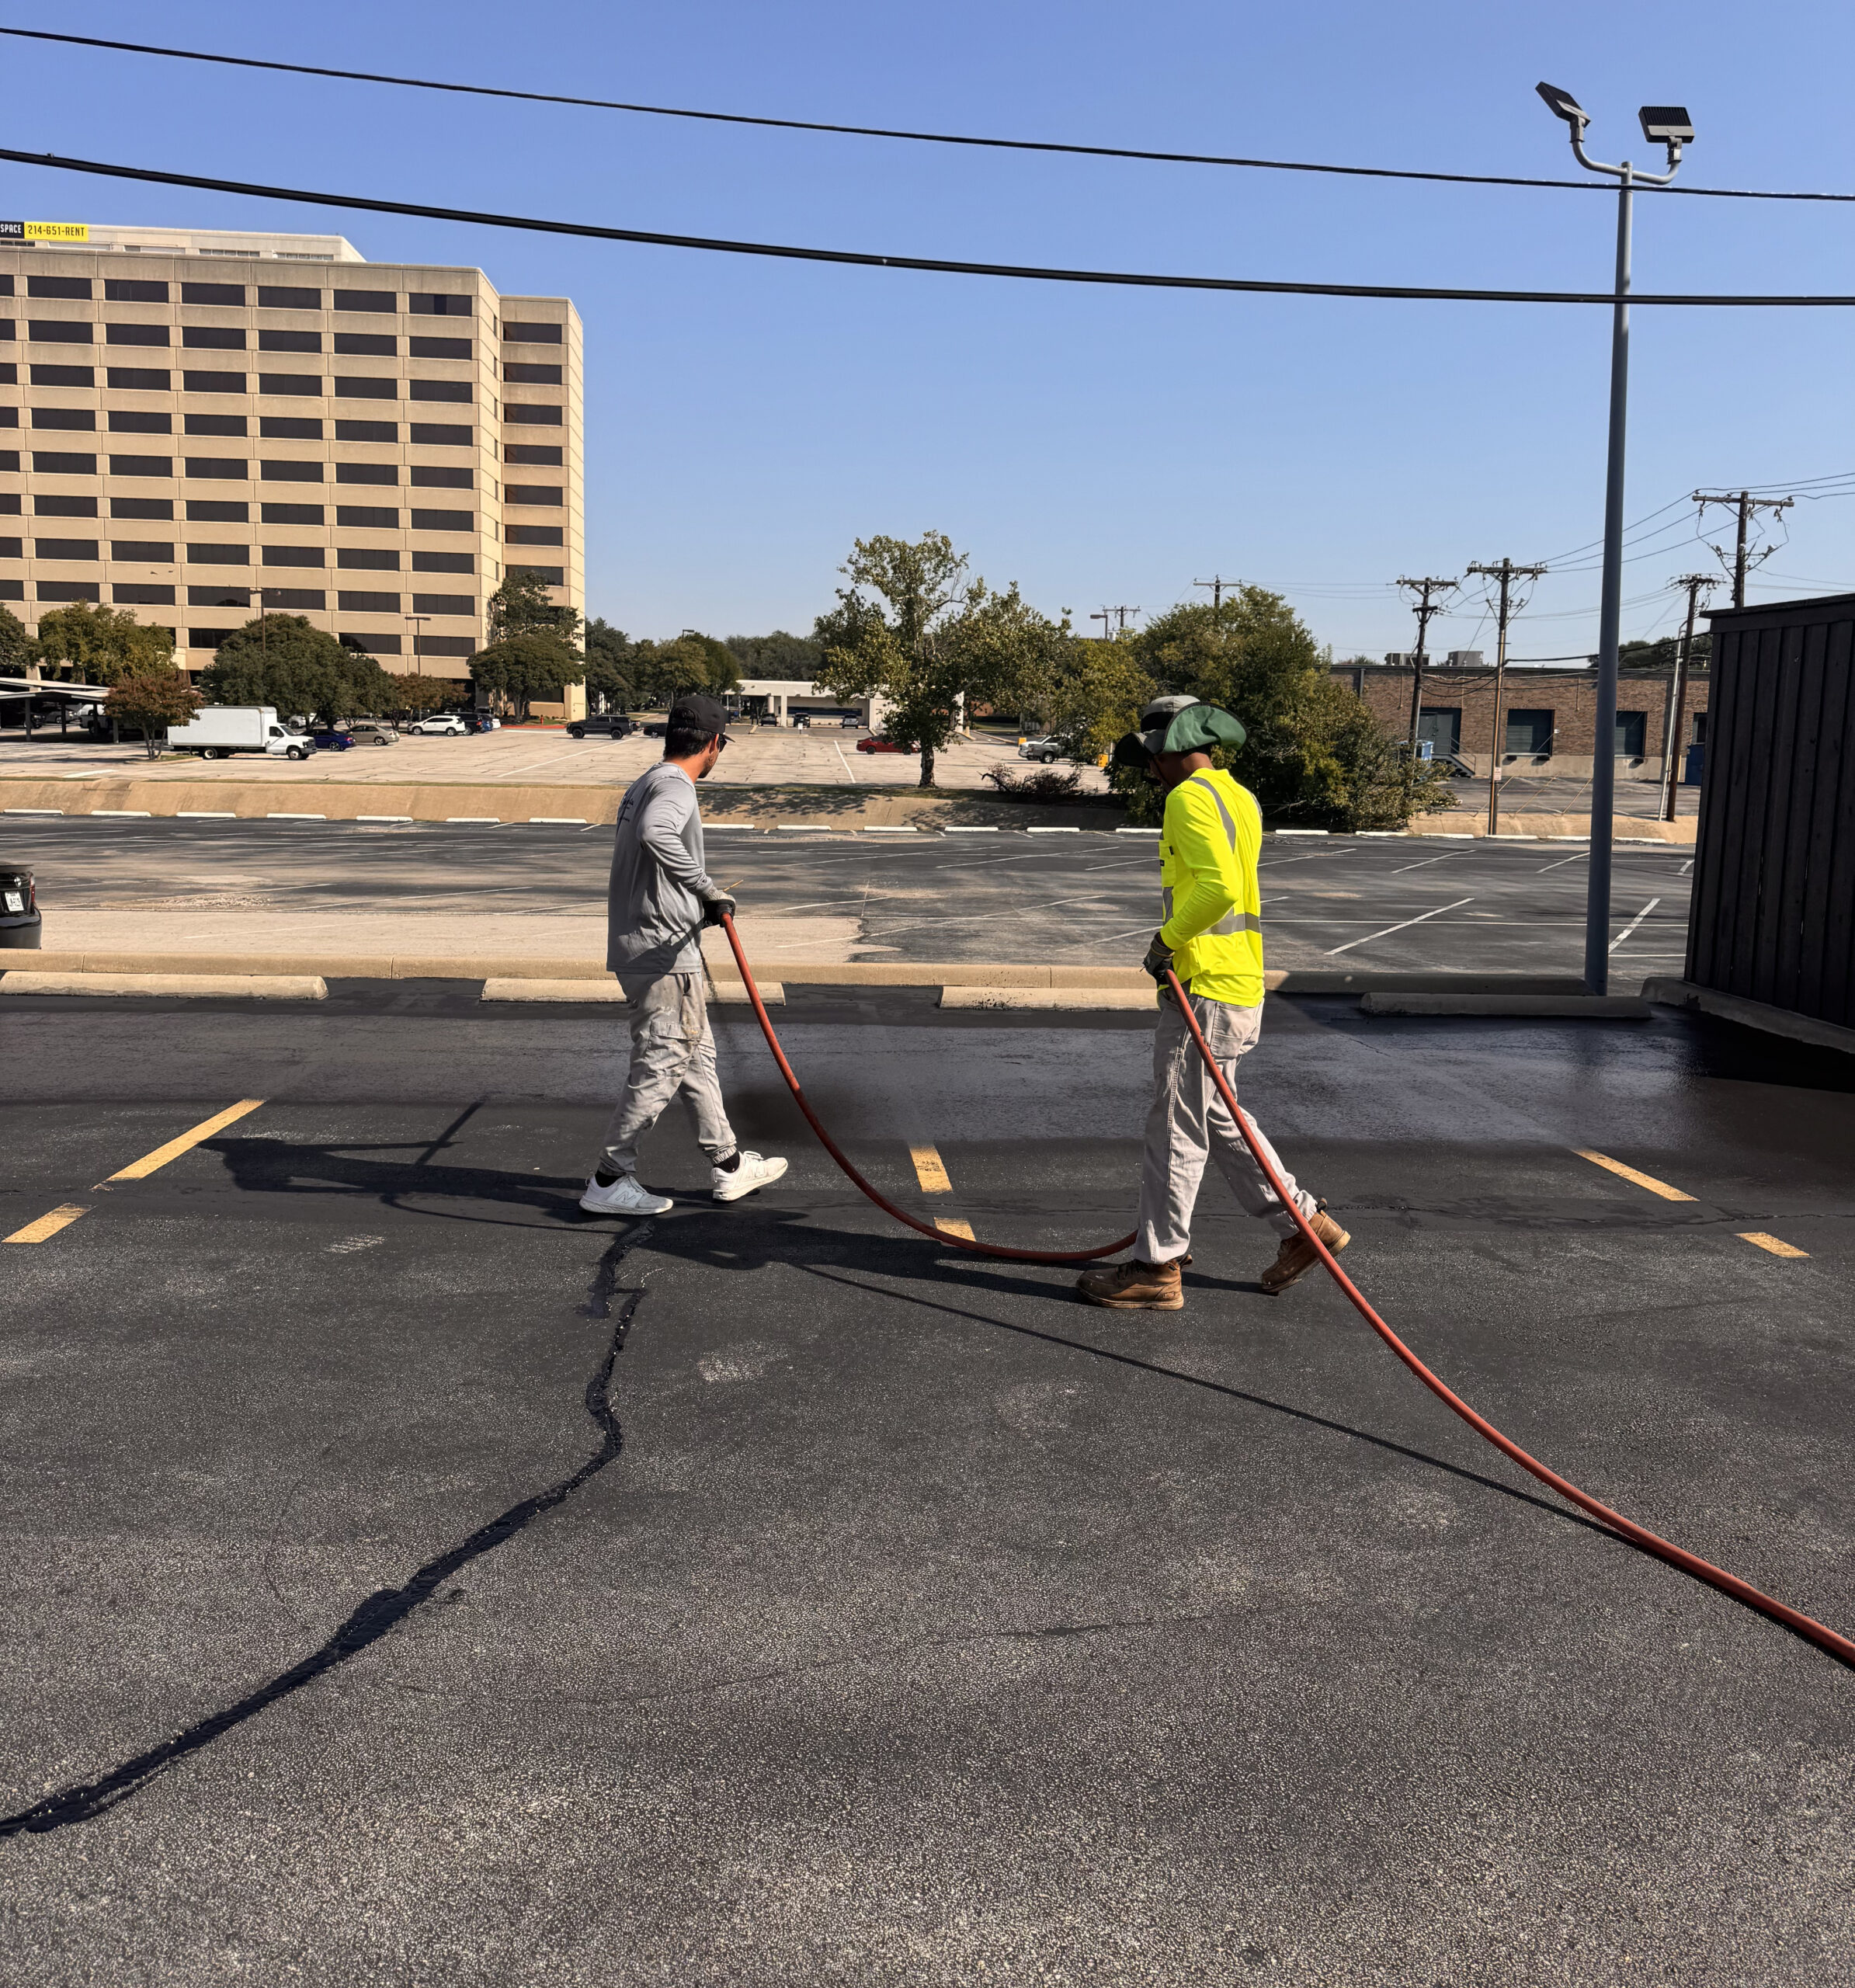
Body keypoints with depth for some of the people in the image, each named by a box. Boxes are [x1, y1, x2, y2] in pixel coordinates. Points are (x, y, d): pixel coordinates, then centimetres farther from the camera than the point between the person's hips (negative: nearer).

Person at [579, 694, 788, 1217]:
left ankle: (729, 1166, 26)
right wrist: (708, 888, -31)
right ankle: (609, 1182, 2)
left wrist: (698, 905, 35)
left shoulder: (644, 786, 17)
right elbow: (655, 835, -37)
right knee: (661, 1066, -4)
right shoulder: (675, 787, -15)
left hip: (640, 950, 11)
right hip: (663, 953, -11)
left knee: (697, 1057, 17)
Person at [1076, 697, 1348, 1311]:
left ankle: (1157, 1267, 4)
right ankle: (1305, 1221, 23)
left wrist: (1167, 939, -16)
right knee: (1215, 1118, 19)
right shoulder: (1239, 797, 17)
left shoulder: (1190, 799, -13)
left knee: (1176, 1127, -3)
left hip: (1204, 988, -10)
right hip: (1240, 983, 10)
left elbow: (1219, 888, -27)